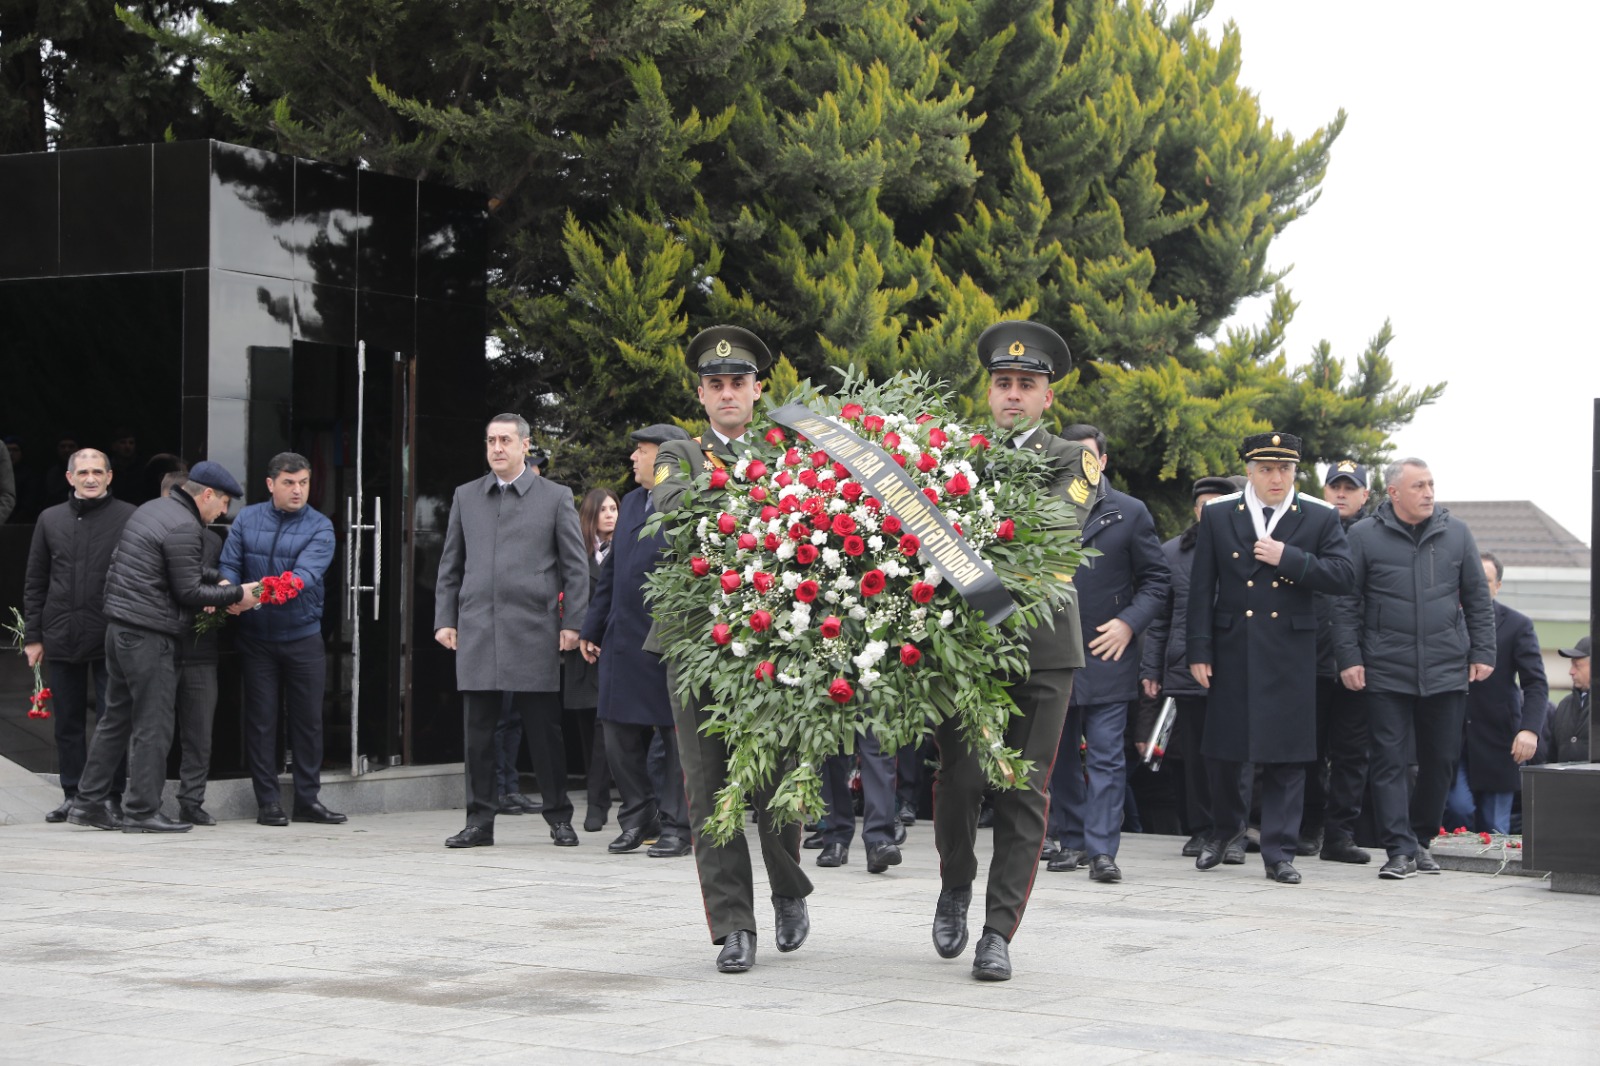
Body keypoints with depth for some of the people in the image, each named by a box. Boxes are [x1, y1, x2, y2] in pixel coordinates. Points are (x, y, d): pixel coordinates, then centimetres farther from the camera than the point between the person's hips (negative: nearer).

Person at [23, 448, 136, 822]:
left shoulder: (130, 518, -2)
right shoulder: (51, 520, 11)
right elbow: (35, 583, 14)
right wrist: (32, 635, 9)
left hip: (111, 638, -4)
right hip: (61, 637, 4)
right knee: (68, 721, 9)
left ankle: (111, 796, 6)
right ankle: (73, 795, 17)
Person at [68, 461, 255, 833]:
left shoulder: (149, 510, 15)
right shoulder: (184, 527, -16)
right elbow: (190, 592, -15)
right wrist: (236, 595, -4)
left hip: (119, 627, 10)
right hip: (149, 635, -10)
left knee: (116, 717, 14)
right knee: (153, 726, -3)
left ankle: (88, 802, 16)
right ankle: (142, 812, 0)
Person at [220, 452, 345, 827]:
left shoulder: (319, 526, -5)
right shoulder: (247, 520, 2)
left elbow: (306, 573, -20)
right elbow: (229, 566, -2)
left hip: (303, 634, 0)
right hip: (256, 637, 1)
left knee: (308, 719, 5)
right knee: (260, 719, 2)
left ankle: (308, 798, 16)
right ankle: (268, 801, 8)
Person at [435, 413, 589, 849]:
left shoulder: (555, 497, 6)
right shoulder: (466, 496, 15)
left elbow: (575, 566, 5)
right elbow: (450, 564, 17)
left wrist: (572, 624, -2)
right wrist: (444, 619, 9)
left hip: (534, 631, -2)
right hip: (477, 631, 3)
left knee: (544, 729, 1)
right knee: (478, 731, 2)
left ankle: (559, 817, 11)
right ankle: (480, 820, 8)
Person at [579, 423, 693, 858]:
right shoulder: (631, 503, 15)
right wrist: (591, 628, 19)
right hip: (623, 642, 8)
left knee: (678, 740, 3)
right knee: (619, 738, 9)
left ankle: (675, 826, 11)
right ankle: (638, 819, 22)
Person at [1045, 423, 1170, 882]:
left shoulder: (1130, 513, 3)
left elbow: (1157, 580, 5)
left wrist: (1129, 623, -9)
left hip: (1106, 655, -3)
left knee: (1106, 756, -7)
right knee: (1061, 755, 9)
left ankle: (1102, 849, -9)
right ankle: (1071, 841, 19)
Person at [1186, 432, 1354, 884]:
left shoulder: (1320, 518, 4)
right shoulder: (1218, 515, 5)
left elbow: (1340, 577, -5)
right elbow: (1201, 588, 4)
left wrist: (1288, 558, -15)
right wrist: (1199, 650, -2)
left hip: (1290, 655, -1)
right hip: (1232, 651, 1)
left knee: (1286, 755, -1)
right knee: (1225, 749, 8)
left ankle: (1279, 852, 5)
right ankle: (1226, 828, 32)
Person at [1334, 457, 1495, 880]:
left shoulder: (1456, 533, 7)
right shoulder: (1364, 536, 0)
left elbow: (1478, 599, 11)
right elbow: (1346, 603, 1)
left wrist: (1483, 653, 5)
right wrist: (1349, 658, -6)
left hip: (1447, 671, 2)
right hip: (1386, 673, -2)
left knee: (1441, 760, 8)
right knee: (1389, 760, -5)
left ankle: (1421, 838, 24)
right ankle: (1401, 850, -3)